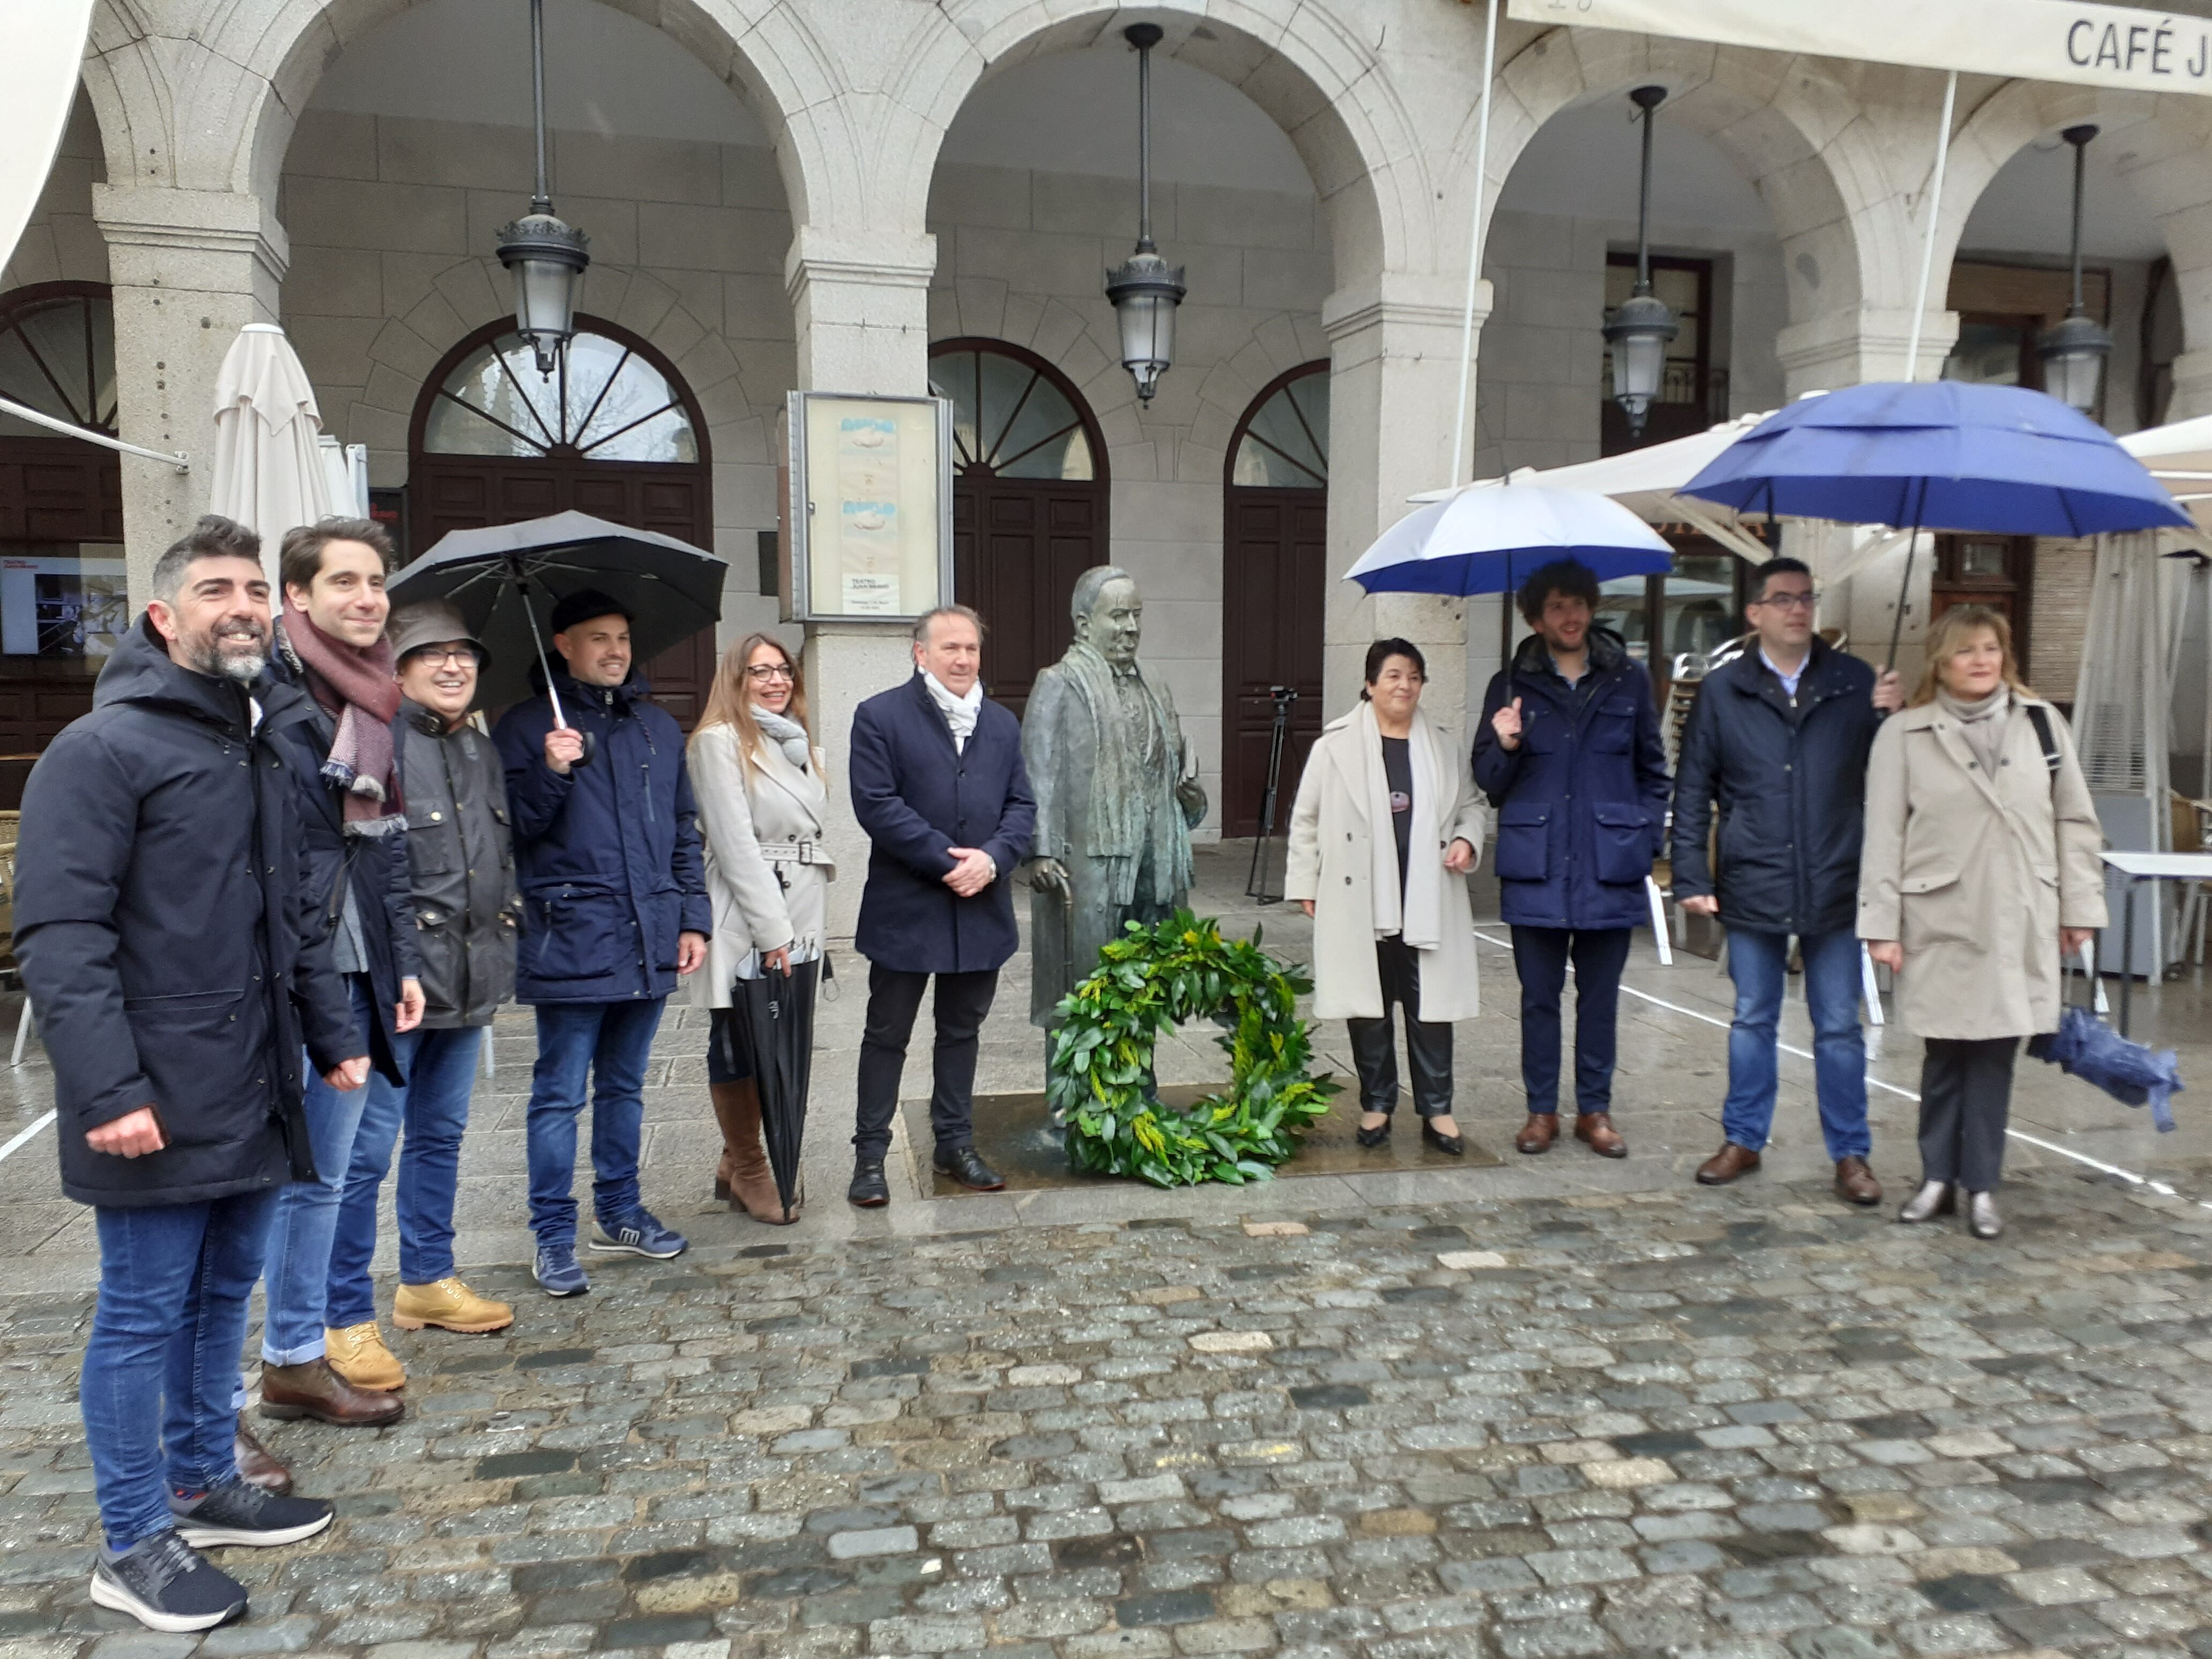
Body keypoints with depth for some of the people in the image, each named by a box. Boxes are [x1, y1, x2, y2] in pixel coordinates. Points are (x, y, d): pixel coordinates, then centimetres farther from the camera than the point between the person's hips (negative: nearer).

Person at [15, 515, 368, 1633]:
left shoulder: (263, 753, 15)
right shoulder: (102, 749, -11)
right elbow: (60, 938, -17)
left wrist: (333, 1036, 15)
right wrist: (109, 1088, -23)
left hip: (256, 1097, 8)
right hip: (158, 1107, -8)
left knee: (223, 1298, 17)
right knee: (144, 1316, 4)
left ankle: (202, 1486, 34)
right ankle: (133, 1545, 18)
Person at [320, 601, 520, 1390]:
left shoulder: (482, 750, 13)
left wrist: (505, 940, 13)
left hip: (468, 979, 8)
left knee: (440, 1135, 18)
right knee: (366, 1149, -2)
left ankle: (426, 1282, 32)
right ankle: (347, 1320, 10)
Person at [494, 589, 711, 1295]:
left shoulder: (659, 727, 13)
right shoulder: (527, 727, -1)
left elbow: (684, 833, 16)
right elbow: (515, 827, -6)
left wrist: (693, 919, 9)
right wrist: (551, 773, -22)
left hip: (649, 942, 5)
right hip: (571, 940, -4)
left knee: (625, 1086, 16)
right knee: (560, 1093, 1)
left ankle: (619, 1212, 29)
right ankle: (554, 1236, 12)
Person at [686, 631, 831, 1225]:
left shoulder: (796, 742, 17)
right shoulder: (720, 742, -6)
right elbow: (735, 841, -13)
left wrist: (804, 925, 11)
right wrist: (771, 930, -17)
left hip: (799, 920, 7)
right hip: (746, 922, -7)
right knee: (740, 1048, 3)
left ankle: (736, 1165, 24)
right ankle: (748, 1171, 17)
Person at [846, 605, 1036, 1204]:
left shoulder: (1002, 724, 11)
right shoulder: (880, 716, -6)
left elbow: (1022, 805, 7)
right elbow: (877, 804, -14)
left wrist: (991, 859, -12)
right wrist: (947, 860, -17)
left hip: (981, 908, 5)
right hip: (905, 908, -5)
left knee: (962, 1031, 15)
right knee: (887, 1036, 5)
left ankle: (956, 1143, 28)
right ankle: (870, 1154, 15)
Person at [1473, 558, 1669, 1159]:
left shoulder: (1628, 680, 6)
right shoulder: (1512, 686, 4)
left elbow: (1653, 772, 11)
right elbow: (1489, 781, 6)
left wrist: (1644, 843, 1)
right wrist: (1506, 748, -15)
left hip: (1609, 869, 1)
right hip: (1536, 869, 0)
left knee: (1600, 997, 10)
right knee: (1539, 997, 8)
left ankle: (1595, 1110, 22)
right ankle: (1542, 1110, 20)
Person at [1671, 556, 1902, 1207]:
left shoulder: (1855, 683, 3)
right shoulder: (1722, 690, 2)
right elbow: (1692, 791, 3)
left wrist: (1890, 721, -15)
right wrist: (1692, 876, -1)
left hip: (1835, 885, 0)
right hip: (1752, 886, 0)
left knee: (1839, 1027, 7)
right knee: (1752, 1020, 12)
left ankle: (1851, 1154, 18)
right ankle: (1743, 1140, 25)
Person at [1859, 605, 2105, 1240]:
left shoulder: (2042, 723, 6)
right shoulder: (1904, 735, -2)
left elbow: (2075, 821, 8)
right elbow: (1883, 837, -3)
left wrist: (2080, 907, 6)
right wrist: (1882, 924, -6)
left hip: (2019, 924, 2)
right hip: (1941, 924, -2)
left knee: (1996, 1051, 5)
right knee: (1945, 1052, 5)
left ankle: (1982, 1187, 16)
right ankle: (1937, 1178, 20)